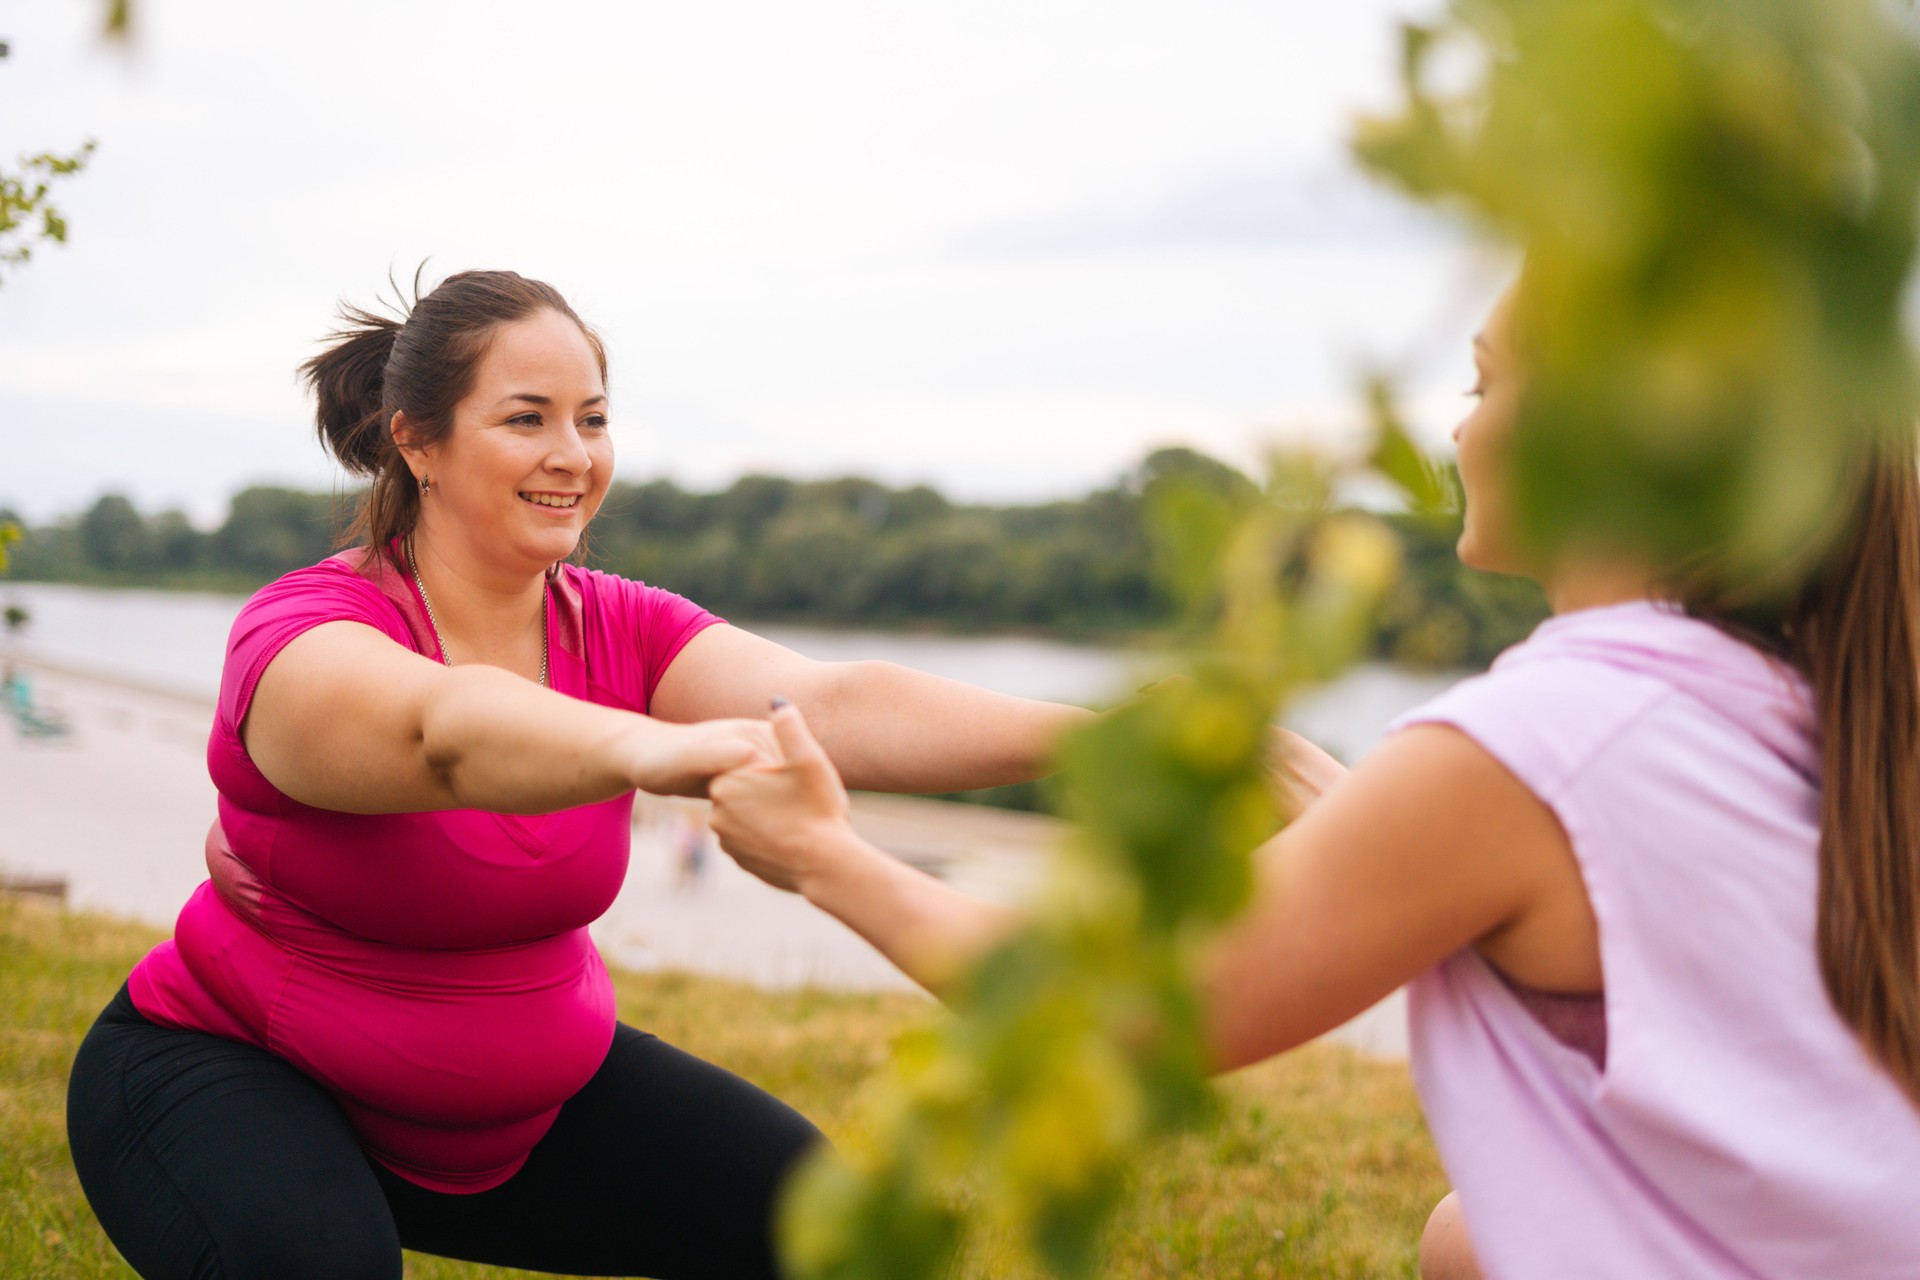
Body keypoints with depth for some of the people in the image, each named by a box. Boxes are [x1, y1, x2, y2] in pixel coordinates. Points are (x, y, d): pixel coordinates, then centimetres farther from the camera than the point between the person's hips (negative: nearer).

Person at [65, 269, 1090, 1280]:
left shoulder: (620, 630, -9)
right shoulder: (301, 632, -24)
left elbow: (837, 706, -26)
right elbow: (442, 729, -48)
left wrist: (1084, 734, -42)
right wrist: (650, 749, -69)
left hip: (521, 1098, 5)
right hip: (237, 1073, -5)